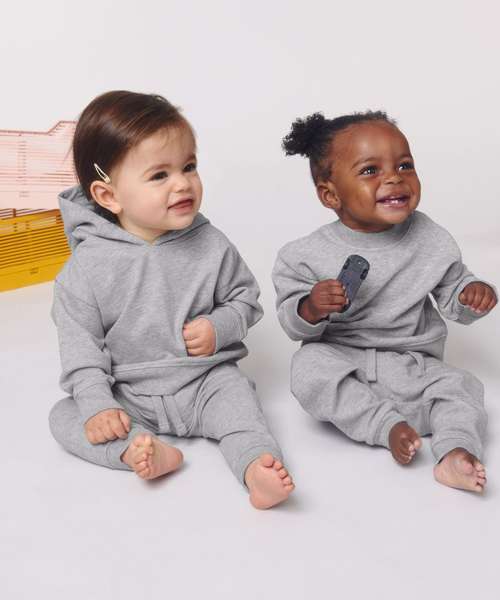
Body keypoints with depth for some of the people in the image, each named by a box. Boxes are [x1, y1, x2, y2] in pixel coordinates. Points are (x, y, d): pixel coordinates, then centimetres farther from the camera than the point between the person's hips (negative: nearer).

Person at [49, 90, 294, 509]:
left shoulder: (211, 246, -8)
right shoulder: (88, 266, -12)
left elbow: (245, 300, 5)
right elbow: (80, 344, -7)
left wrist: (219, 328, -16)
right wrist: (97, 405, -17)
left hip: (206, 380, 0)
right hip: (129, 395, 1)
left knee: (236, 395, -27)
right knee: (64, 416, -15)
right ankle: (148, 450, -32)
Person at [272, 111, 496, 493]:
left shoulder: (431, 240, -3)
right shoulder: (311, 255, -10)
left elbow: (452, 291, 10)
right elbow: (292, 322, -7)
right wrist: (310, 308, -30)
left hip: (414, 365, 2)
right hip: (343, 362, -1)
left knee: (461, 387, -20)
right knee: (309, 368, -30)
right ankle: (389, 426, -24)